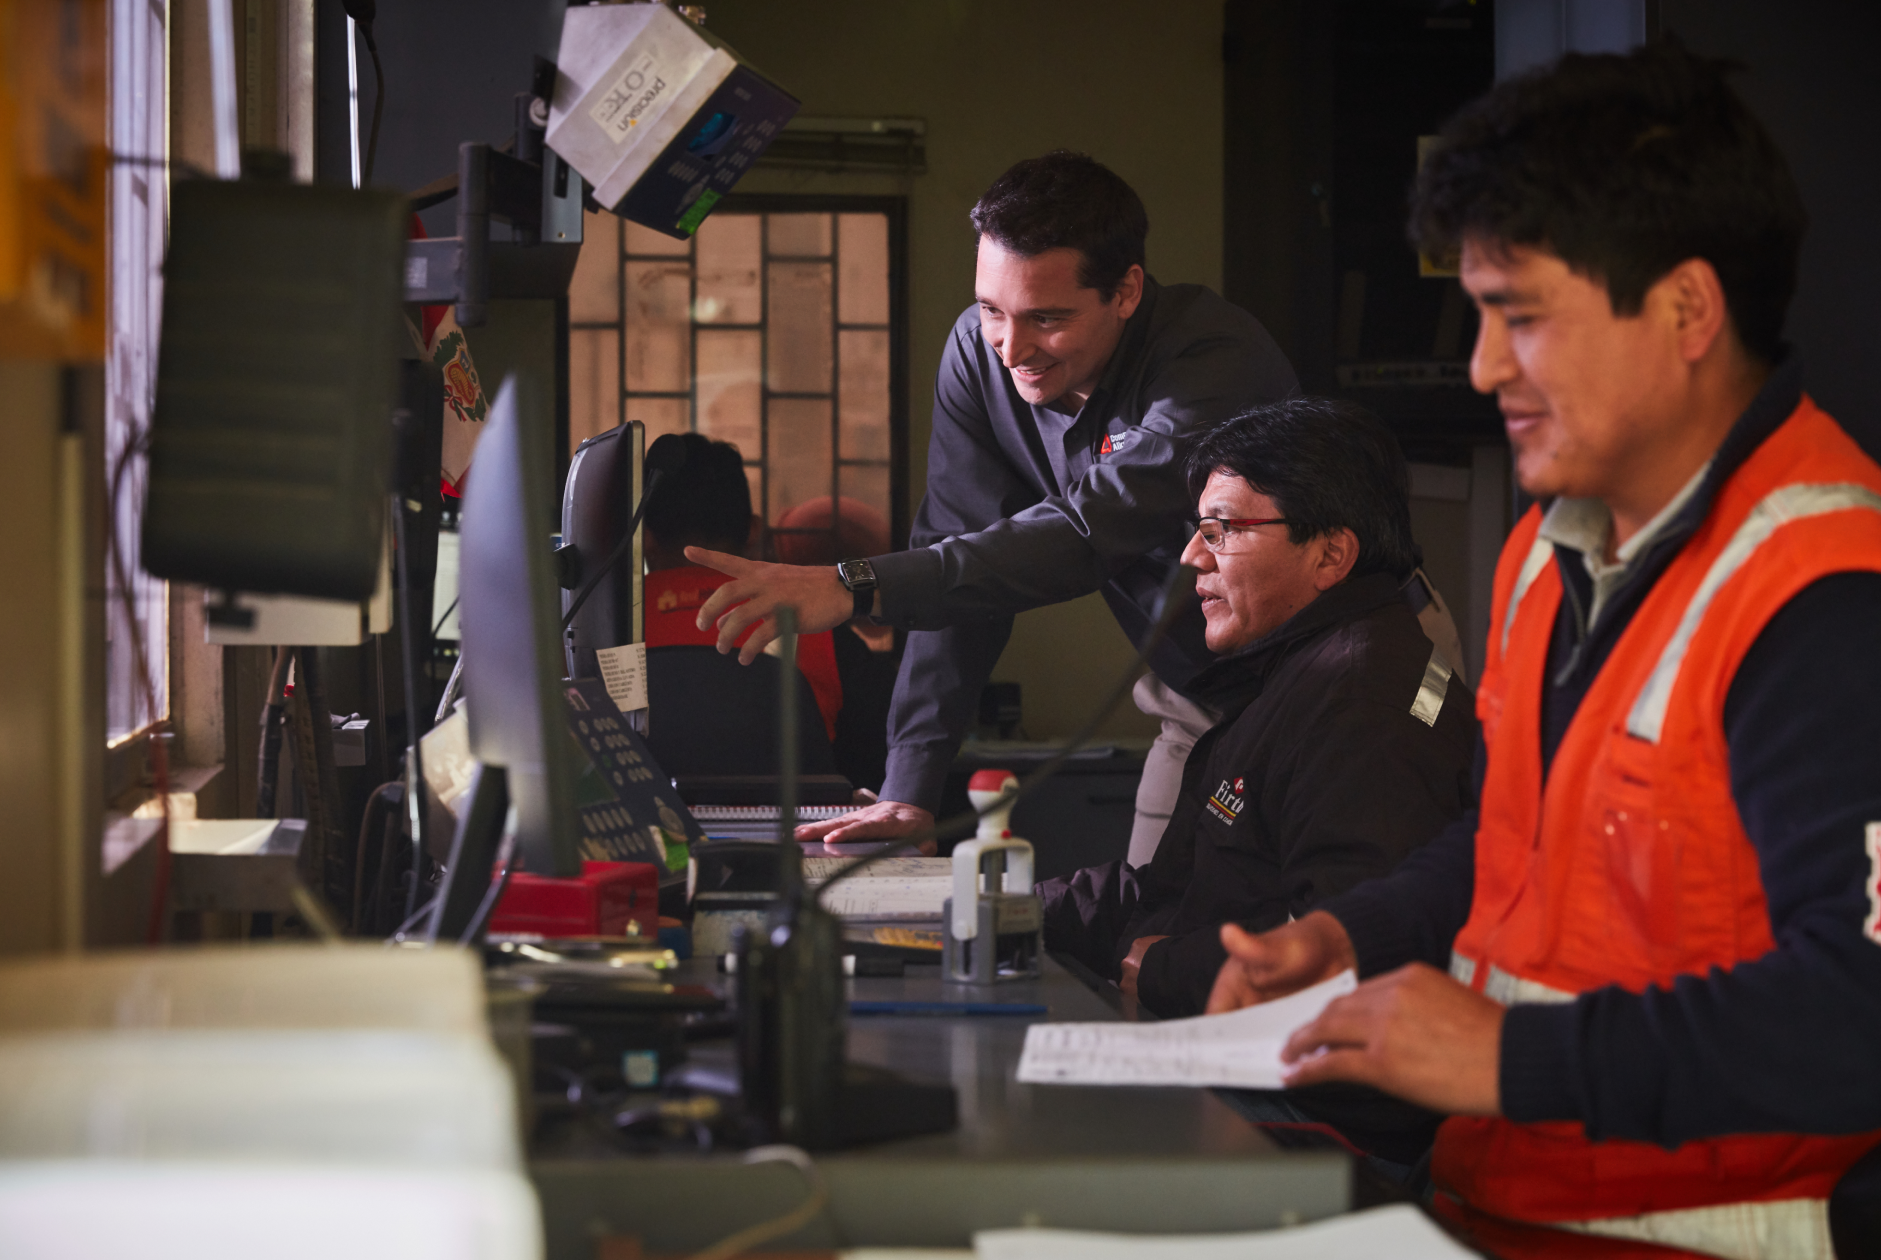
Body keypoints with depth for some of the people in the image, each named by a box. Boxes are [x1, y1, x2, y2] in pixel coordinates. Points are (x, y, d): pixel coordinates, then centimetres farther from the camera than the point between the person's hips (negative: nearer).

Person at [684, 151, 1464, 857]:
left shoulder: (1216, 361, -29)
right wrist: (909, 786, -17)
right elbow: (965, 558, -8)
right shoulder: (979, 353, -9)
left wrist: (856, 589, -51)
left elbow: (1091, 534, -41)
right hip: (1201, 700, 6)